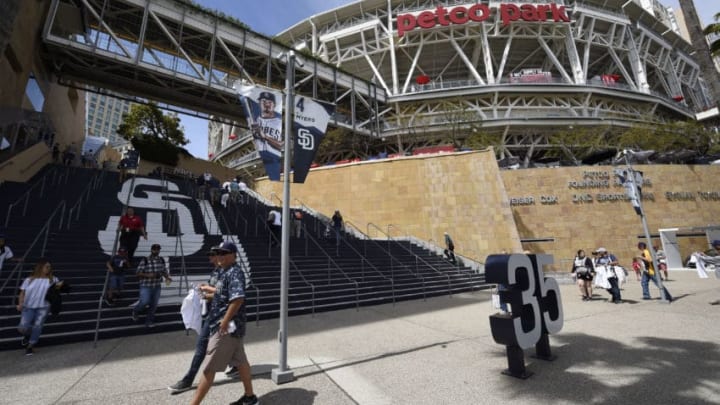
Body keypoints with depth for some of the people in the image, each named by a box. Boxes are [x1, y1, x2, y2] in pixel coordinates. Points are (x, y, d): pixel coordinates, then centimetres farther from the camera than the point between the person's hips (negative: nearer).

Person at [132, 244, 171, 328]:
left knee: (153, 305, 6)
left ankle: (148, 322, 21)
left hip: (157, 286, 4)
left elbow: (164, 271, 11)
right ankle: (135, 311, 19)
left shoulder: (161, 260, 4)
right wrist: (148, 275, -24)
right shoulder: (145, 260, -10)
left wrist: (167, 277, -7)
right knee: (145, 301, -15)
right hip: (146, 286, -4)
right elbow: (138, 273, -10)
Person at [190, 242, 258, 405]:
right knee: (240, 362, 18)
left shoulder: (235, 273, -19)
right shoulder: (224, 272, 13)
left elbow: (238, 298, -31)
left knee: (209, 368, 0)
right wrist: (209, 290, 34)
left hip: (227, 327, -10)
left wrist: (225, 322, -26)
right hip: (231, 328, 10)